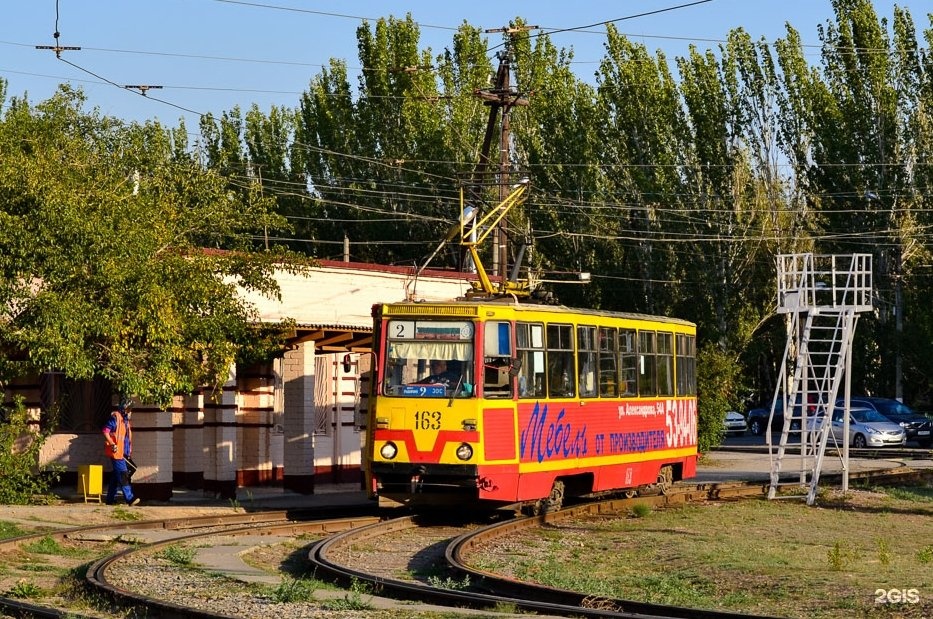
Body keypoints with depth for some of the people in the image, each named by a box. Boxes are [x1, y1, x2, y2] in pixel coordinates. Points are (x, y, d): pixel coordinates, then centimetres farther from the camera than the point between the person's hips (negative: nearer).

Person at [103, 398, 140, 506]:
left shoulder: (126, 420, 17)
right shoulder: (115, 417, -10)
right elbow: (106, 432, -15)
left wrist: (129, 452, 18)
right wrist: (112, 444, -22)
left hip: (123, 453, 9)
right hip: (116, 452, -9)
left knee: (115, 476, 12)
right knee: (123, 475, -13)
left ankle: (110, 499, 17)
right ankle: (129, 498, -17)